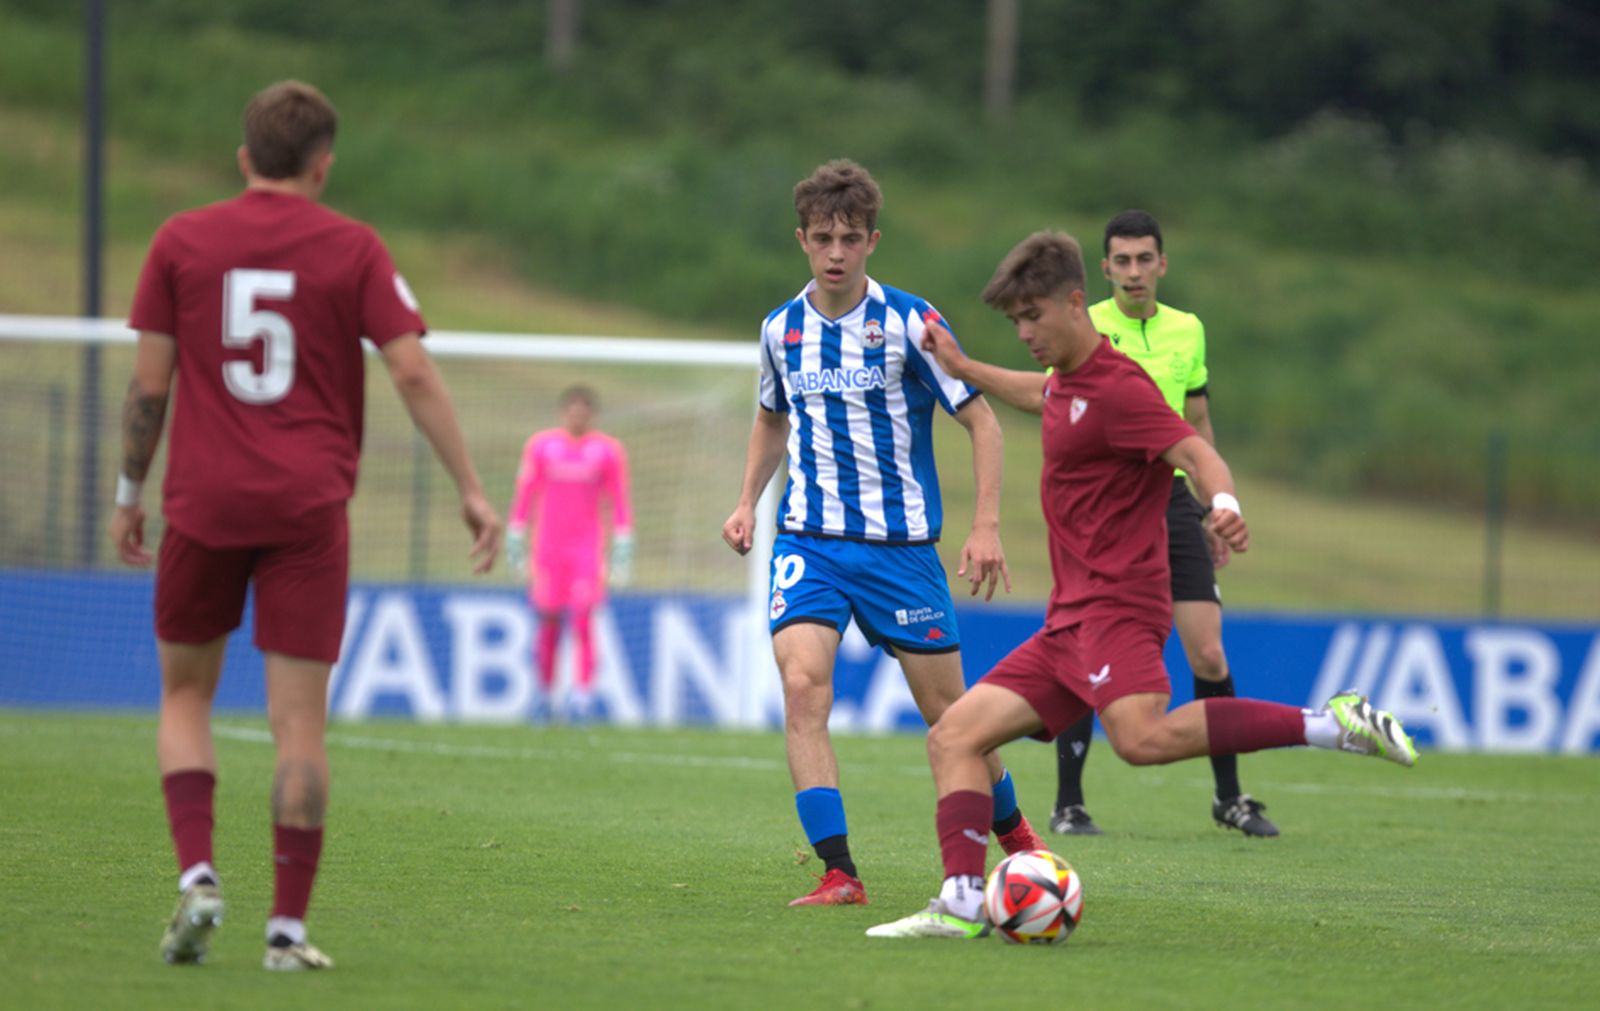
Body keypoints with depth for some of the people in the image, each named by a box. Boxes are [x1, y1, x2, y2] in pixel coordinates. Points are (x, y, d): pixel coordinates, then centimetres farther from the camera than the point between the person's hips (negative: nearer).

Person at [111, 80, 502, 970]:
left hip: (205, 502, 1)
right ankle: (288, 927, -1)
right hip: (309, 506, -1)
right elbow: (413, 372, -5)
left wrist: (130, 494, 14)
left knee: (186, 694, 16)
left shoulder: (180, 243, 3)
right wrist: (472, 490, -1)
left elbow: (150, 383, 3)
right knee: (300, 719, 1)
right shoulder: (353, 249, 1)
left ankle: (198, 873, -4)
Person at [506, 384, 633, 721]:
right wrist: (515, 540, 9)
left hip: (587, 549, -1)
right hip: (548, 549, 1)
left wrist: (623, 549, 0)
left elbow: (620, 503, 5)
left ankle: (583, 693, -12)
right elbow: (524, 495, 10)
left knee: (583, 623, -11)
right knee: (549, 622, 2)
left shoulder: (608, 450, 3)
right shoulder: (540, 446, 6)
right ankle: (545, 691, 16)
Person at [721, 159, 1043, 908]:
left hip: (900, 543, -2)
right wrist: (747, 502, 11)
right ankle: (838, 873, -20)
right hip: (808, 538, 3)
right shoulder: (783, 329, 5)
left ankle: (1013, 834, 31)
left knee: (947, 709, 4)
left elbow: (981, 421, -4)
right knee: (802, 686, -20)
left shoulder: (907, 323, -8)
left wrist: (986, 526, -12)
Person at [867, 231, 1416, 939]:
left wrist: (1224, 504, -45)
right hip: (1070, 620, 10)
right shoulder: (1065, 380, 17)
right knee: (954, 737, 4)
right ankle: (963, 903, -3)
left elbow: (1198, 453, -24)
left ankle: (1331, 725, -29)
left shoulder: (1116, 389, -11)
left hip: (1116, 606, -10)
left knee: (1142, 738, -35)